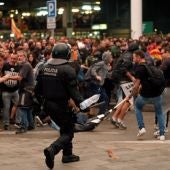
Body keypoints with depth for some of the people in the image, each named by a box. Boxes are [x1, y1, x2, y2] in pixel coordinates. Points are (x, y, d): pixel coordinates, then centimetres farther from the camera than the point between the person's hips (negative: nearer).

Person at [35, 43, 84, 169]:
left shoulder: (45, 68, 5)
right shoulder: (67, 70, -15)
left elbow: (38, 88, 10)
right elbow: (73, 91, -20)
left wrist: (37, 101, 24)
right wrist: (81, 103, -18)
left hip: (48, 104, 7)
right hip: (61, 105, -7)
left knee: (64, 128, 24)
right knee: (68, 132, 1)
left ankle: (67, 154, 29)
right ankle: (52, 149, -25)